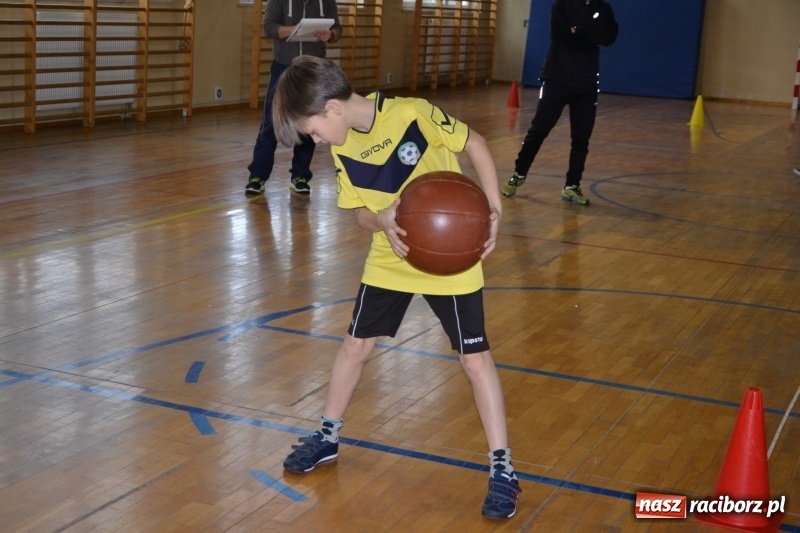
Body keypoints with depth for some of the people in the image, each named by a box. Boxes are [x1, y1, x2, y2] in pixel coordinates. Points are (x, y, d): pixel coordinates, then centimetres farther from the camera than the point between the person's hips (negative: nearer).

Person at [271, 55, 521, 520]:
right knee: (356, 344, 12)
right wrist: (382, 222, -24)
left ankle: (503, 470, 6)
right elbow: (359, 209, 1)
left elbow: (476, 145, -12)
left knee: (475, 358, -4)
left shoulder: (414, 115, -24)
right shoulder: (343, 147, -6)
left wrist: (494, 210, -22)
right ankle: (328, 437, 33)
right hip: (390, 259, 6)